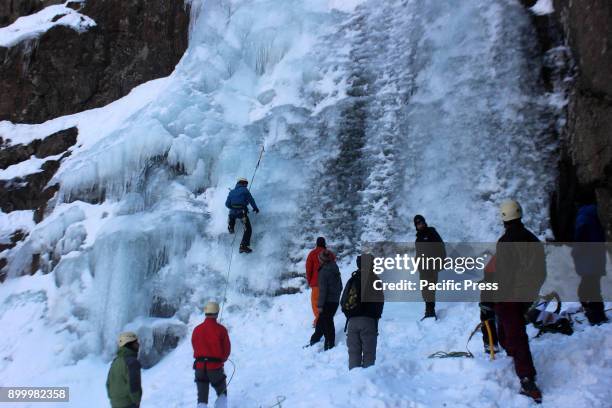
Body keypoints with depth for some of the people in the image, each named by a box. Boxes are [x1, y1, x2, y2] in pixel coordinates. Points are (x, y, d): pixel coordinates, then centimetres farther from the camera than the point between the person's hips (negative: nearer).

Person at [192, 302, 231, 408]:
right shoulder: (221, 329, -8)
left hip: (200, 367, 2)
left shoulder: (197, 329, 0)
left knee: (202, 397, 10)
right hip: (216, 367, -2)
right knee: (222, 392, 21)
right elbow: (227, 349, -3)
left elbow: (195, 348, 8)